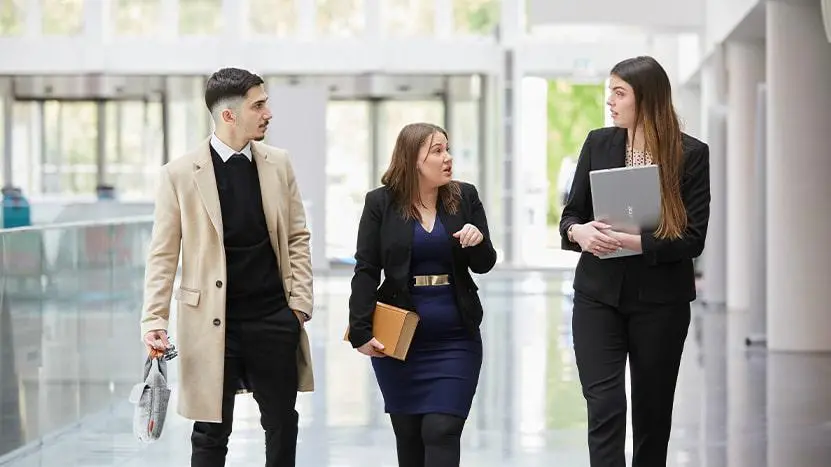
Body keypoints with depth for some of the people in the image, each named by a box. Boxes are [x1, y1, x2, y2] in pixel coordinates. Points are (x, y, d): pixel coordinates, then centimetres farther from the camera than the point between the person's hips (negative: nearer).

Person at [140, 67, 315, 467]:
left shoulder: (278, 164, 5)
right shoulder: (180, 174, -6)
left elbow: (297, 237, 10)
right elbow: (163, 254, -4)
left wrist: (300, 301, 2)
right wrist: (154, 320, -11)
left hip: (274, 320, 3)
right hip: (213, 323, -3)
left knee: (283, 425, 11)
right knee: (212, 433, 4)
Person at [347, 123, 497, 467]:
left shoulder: (465, 198, 5)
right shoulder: (381, 203, 0)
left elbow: (483, 265, 7)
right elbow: (366, 271, -2)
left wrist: (478, 241, -16)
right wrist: (361, 332, -11)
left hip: (456, 338, 0)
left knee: (441, 432, -9)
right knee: (408, 435, 8)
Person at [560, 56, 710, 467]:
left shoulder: (691, 154, -6)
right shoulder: (598, 144, 4)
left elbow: (693, 239, -10)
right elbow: (571, 214, 8)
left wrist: (634, 242, -24)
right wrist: (579, 232, -15)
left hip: (660, 299, -2)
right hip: (598, 296, 2)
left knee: (652, 408, 10)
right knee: (604, 406, -9)